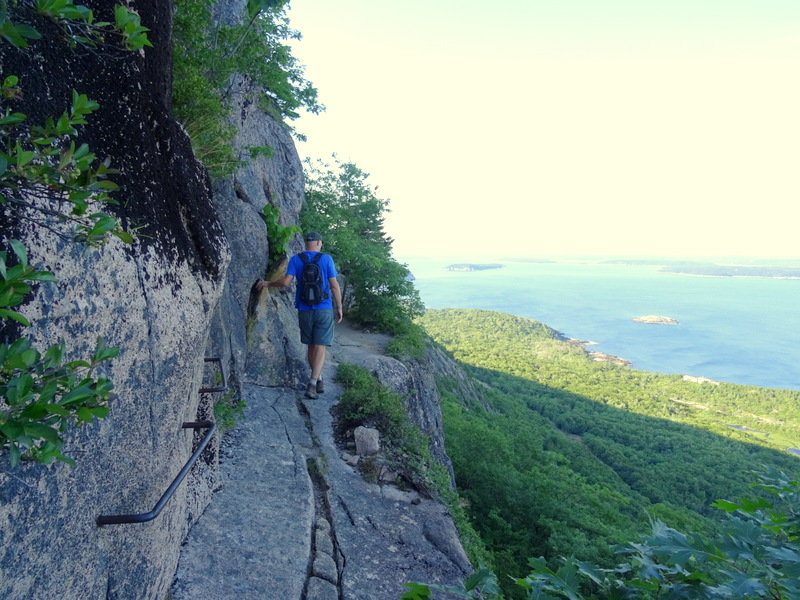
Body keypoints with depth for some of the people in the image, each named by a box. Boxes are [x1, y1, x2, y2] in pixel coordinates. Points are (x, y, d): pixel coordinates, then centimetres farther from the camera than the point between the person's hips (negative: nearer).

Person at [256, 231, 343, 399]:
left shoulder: (296, 259, 1)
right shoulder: (326, 259, -2)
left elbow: (285, 282, -8)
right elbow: (334, 285, -5)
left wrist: (267, 284, 8)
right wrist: (339, 308, 3)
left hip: (304, 310, 2)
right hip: (324, 310, -2)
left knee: (311, 346, 16)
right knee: (320, 347, -2)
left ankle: (318, 379, 26)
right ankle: (312, 384, -14)